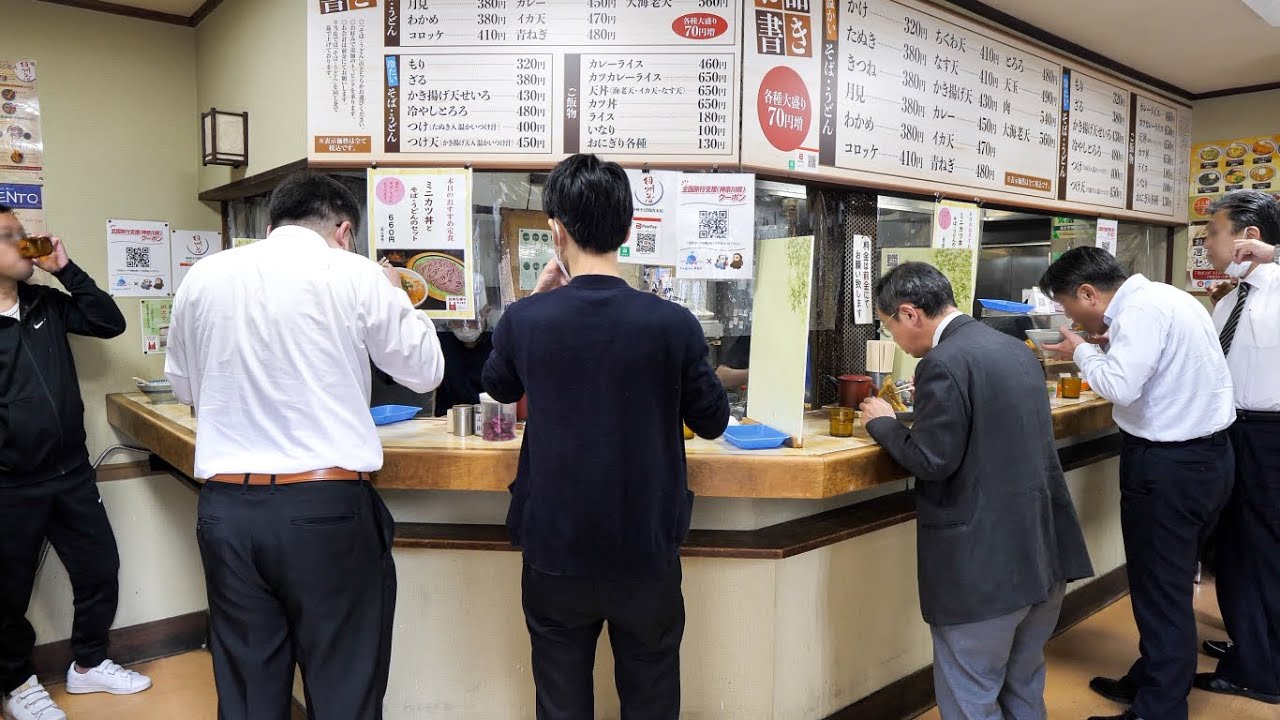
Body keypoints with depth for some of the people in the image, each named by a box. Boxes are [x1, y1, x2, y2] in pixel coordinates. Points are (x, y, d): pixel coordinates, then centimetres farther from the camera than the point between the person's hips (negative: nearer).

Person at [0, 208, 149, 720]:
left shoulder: (46, 304, 8)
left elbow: (110, 324, 3)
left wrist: (66, 269, -4)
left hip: (73, 472, 6)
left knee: (100, 569, 13)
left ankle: (88, 665, 33)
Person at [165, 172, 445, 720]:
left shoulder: (204, 276, 6)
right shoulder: (355, 275, -6)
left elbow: (184, 387, 19)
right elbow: (424, 372, 4)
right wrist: (396, 299, 17)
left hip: (227, 507, 4)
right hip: (326, 507, -4)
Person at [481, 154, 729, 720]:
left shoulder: (524, 319, -12)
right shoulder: (674, 323, -16)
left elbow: (497, 386, 10)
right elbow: (713, 421, -1)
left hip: (555, 551, 1)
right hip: (647, 553, 0)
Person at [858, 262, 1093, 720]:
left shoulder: (943, 363, -18)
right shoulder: (1016, 349, 10)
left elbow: (931, 461, -20)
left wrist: (883, 423, -4)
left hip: (983, 564, -9)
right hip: (1045, 552, 9)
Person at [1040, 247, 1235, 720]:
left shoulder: (1141, 310, -19)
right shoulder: (1163, 297, 10)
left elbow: (1119, 388, -27)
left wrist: (1082, 352, -11)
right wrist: (1113, 344, 5)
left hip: (1168, 467, -10)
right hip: (1207, 455, 10)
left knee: (1160, 592, 2)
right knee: (1171, 584, 20)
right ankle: (1154, 680, 35)